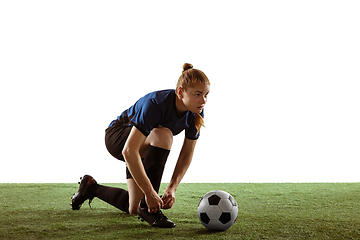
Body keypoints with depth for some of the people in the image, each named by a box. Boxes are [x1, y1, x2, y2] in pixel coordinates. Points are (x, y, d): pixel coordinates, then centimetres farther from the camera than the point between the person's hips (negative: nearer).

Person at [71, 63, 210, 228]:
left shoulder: (196, 113, -19)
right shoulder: (155, 103, -37)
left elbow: (186, 154, -9)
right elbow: (129, 151, -42)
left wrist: (172, 188, -22)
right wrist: (149, 192, -43)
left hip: (144, 146, 7)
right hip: (118, 136, -6)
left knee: (133, 209, 6)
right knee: (164, 134, -39)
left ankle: (91, 188, 33)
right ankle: (146, 206, -30)